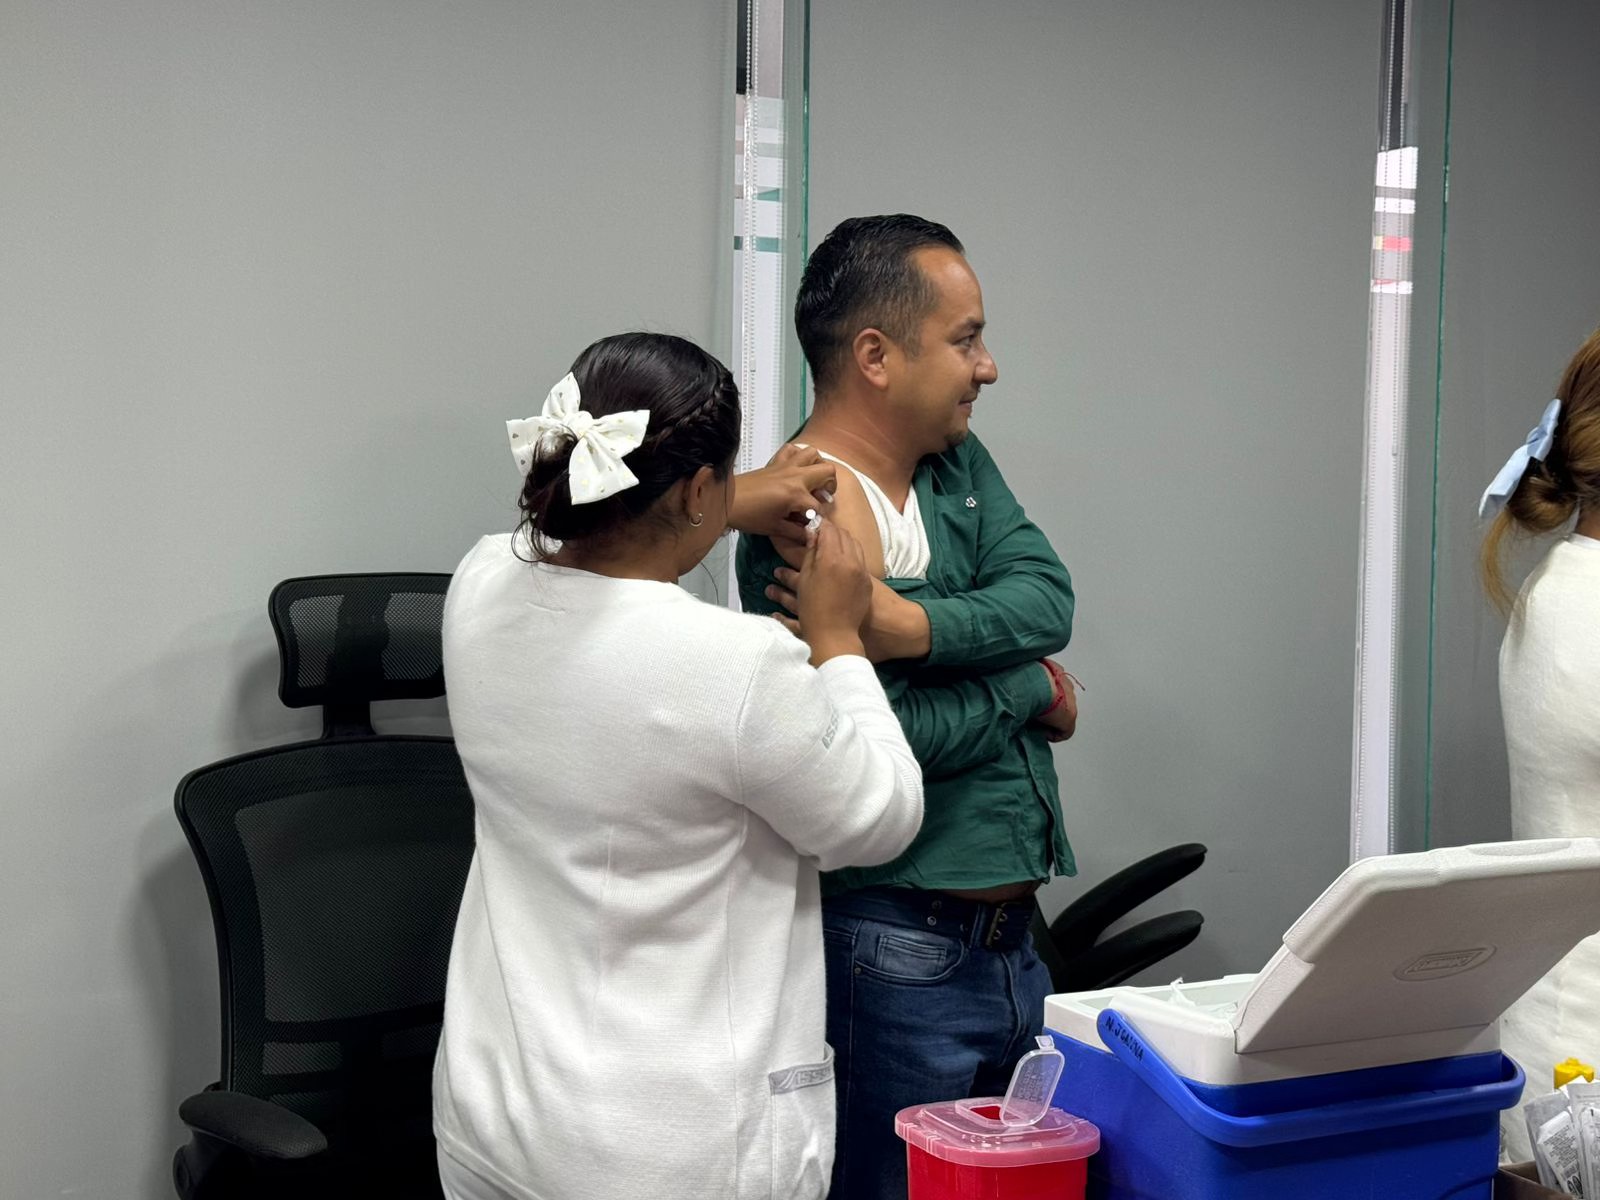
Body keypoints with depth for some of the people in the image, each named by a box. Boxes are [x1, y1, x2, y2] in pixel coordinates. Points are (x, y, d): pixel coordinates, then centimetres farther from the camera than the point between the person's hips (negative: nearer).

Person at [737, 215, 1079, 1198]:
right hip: (897, 955, -8)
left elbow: (1047, 599, -4)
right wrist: (1032, 690, -8)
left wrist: (915, 626, -22)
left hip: (1012, 936, 8)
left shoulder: (959, 464, 12)